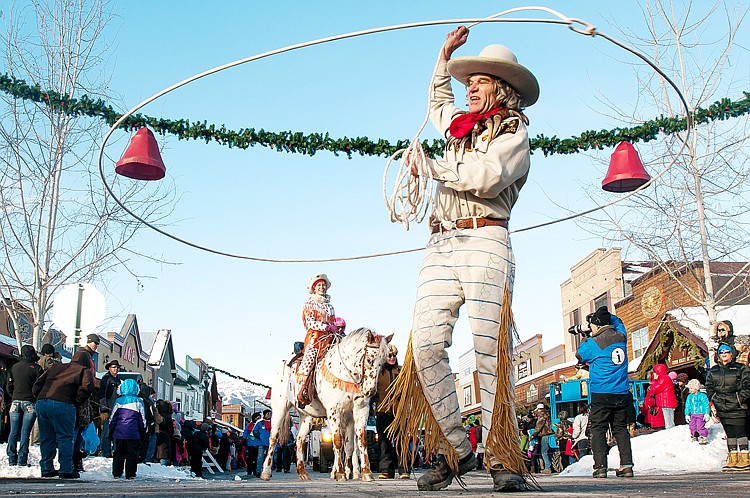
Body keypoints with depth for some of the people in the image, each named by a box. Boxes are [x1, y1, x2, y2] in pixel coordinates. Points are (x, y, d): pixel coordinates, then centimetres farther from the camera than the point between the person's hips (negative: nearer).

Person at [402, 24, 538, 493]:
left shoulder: (513, 133, 7)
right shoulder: (460, 127, 28)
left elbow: (486, 177, -13)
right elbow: (437, 100, 53)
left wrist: (430, 167, -1)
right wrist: (446, 56, 47)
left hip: (484, 242, -6)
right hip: (441, 247, 6)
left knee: (489, 347, -17)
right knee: (426, 344, -12)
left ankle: (503, 459, -14)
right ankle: (456, 449, -6)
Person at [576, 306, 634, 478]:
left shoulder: (593, 343, -11)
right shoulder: (621, 337, 4)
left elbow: (580, 355, 8)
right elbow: (617, 322, 27)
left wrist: (585, 340, 22)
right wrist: (604, 315, 23)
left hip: (601, 394, -5)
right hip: (622, 393, 5)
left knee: (598, 430, 2)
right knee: (620, 429, 12)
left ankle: (600, 466, -2)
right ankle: (626, 465, 7)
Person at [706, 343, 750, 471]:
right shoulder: (713, 371, 14)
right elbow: (708, 386, 18)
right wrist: (713, 398, 4)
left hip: (737, 407, -4)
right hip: (722, 407, 4)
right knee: (729, 433, 8)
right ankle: (732, 459, 12)